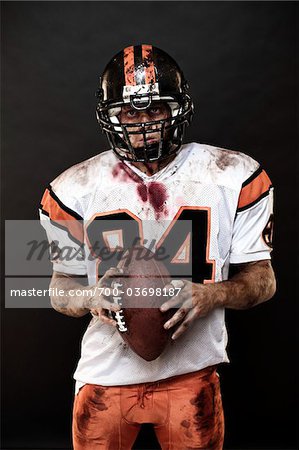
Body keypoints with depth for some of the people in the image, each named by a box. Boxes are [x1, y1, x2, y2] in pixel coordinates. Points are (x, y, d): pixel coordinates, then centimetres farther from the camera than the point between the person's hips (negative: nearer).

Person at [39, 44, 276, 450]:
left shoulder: (233, 178, -6)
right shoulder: (76, 189, -2)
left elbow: (262, 278, 0)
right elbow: (61, 286, 7)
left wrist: (210, 295, -20)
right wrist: (90, 299, -15)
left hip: (191, 372, -1)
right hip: (105, 373, 1)